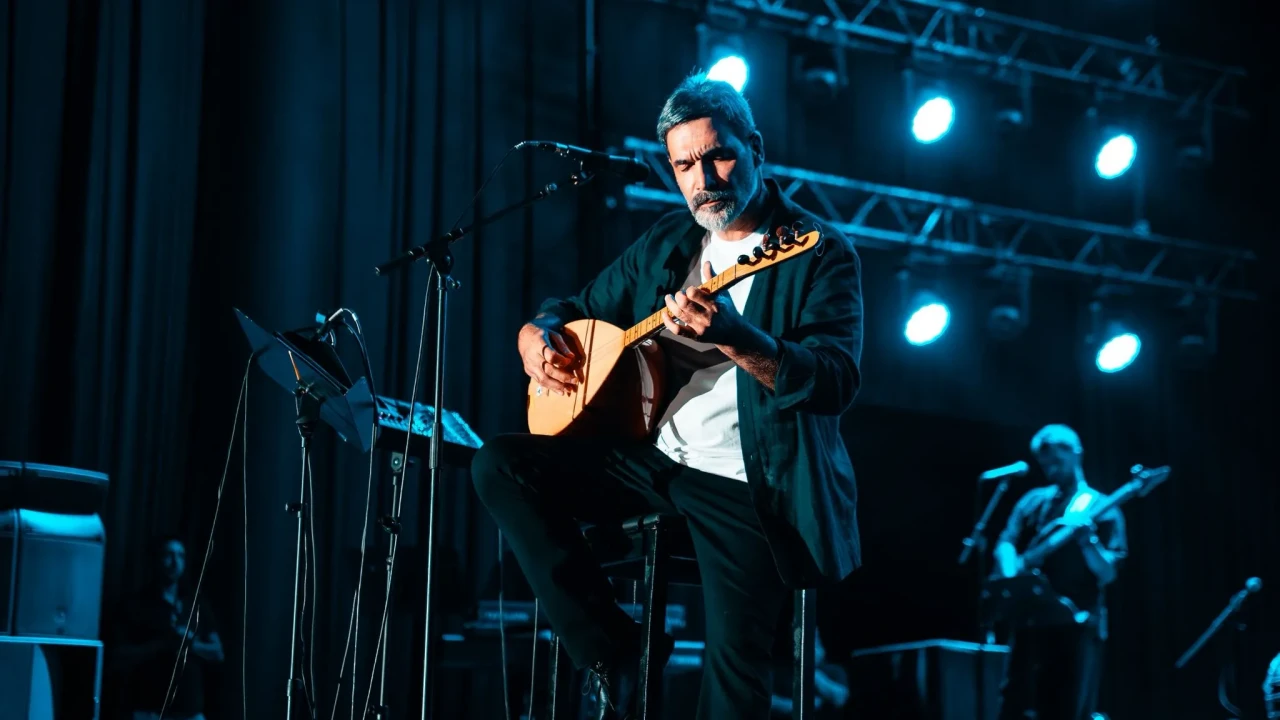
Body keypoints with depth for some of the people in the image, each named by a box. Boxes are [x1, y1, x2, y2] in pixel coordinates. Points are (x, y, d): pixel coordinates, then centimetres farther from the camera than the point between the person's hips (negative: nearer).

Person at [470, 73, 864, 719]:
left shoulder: (820, 255, -7)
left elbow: (837, 383, -20)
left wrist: (735, 337, -36)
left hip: (745, 485, -6)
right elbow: (581, 307, 22)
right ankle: (611, 649, -5)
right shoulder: (666, 243, 12)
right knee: (499, 466, -9)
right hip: (649, 460, 6)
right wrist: (537, 336, -3)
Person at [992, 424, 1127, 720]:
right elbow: (1006, 544, 4)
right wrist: (1012, 578, -17)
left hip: (1078, 624, -3)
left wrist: (1086, 539, -21)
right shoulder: (1034, 501, 14)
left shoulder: (1102, 509, 4)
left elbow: (1108, 573, -3)